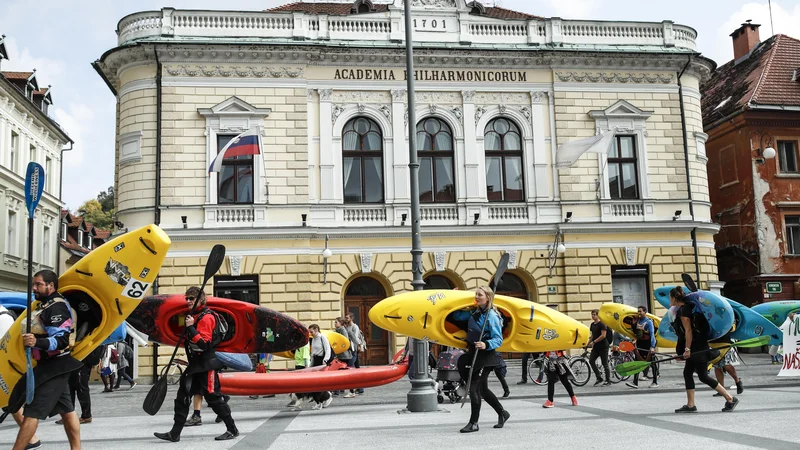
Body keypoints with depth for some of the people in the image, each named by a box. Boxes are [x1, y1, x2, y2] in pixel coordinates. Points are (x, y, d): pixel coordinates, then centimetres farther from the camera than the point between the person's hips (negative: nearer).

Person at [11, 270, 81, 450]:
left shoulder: (57, 308, -18)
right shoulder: (46, 306, 14)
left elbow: (62, 340, -26)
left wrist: (37, 342, -39)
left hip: (54, 366, -11)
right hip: (51, 366, 11)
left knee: (32, 412, -10)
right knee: (66, 409, 11)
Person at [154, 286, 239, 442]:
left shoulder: (207, 318, -15)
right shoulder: (194, 317, 14)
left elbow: (204, 343, -24)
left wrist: (190, 327, -26)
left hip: (207, 365, -9)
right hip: (196, 364, 9)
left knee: (213, 397, -4)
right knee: (183, 396, 7)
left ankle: (232, 429, 8)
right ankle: (175, 433, 12)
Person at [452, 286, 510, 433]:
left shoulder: (492, 316, -15)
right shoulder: (474, 312, 6)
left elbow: (498, 339, -16)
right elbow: (458, 316, 20)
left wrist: (486, 345, -33)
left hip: (486, 356, -8)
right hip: (473, 354, 8)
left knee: (474, 388, -6)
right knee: (482, 389, 17)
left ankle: (473, 423, 7)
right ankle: (502, 413, 36)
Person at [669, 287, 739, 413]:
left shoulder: (683, 311, -15)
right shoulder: (684, 308, 14)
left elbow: (688, 331, -19)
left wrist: (687, 349, -19)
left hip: (698, 348, -10)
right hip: (696, 349, 10)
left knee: (703, 376, -7)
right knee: (687, 373, 9)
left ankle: (730, 399, -2)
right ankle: (690, 405, 11)